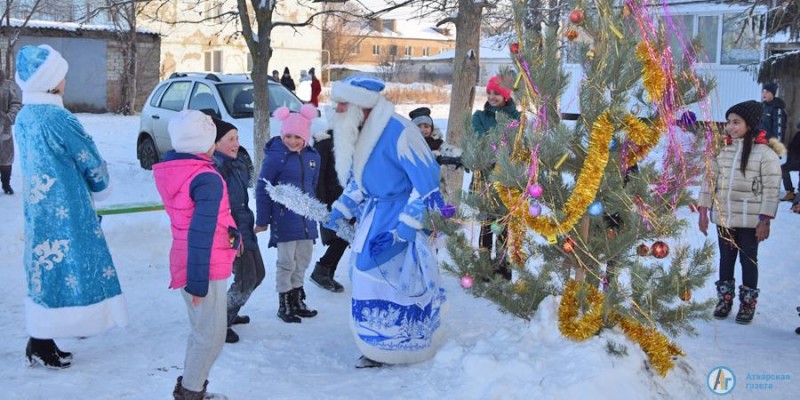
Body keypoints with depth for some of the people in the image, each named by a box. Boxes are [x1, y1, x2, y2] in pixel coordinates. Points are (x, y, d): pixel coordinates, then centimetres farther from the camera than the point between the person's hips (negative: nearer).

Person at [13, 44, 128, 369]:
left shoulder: (23, 118, 8)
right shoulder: (56, 119, -19)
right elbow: (91, 163, -9)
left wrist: (85, 188, 12)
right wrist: (101, 188, 12)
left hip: (38, 209, 8)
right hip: (64, 210, -8)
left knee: (47, 270, 14)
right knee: (62, 271, 0)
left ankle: (42, 341, 20)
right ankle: (40, 345, 6)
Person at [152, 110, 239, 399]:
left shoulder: (173, 170, 6)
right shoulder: (207, 179, -20)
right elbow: (200, 235, -23)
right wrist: (198, 282, -21)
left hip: (186, 263, 9)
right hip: (206, 269, -9)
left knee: (202, 332, 22)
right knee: (211, 337, 2)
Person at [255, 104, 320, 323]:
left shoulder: (313, 156, 3)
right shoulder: (275, 157, -13)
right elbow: (262, 189, -9)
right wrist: (262, 221, -7)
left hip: (306, 218, 6)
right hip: (284, 219, -6)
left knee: (303, 260, 15)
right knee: (286, 262, 2)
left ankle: (297, 300, 31)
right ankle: (284, 304, 17)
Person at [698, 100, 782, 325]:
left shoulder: (765, 153, -10)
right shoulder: (722, 149, 3)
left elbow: (771, 189, -10)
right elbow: (711, 181, 7)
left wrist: (765, 220, -13)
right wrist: (703, 211, 3)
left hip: (749, 221, -4)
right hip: (723, 218, 4)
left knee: (748, 260, 8)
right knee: (726, 259, 15)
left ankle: (748, 303, 21)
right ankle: (724, 299, 29)